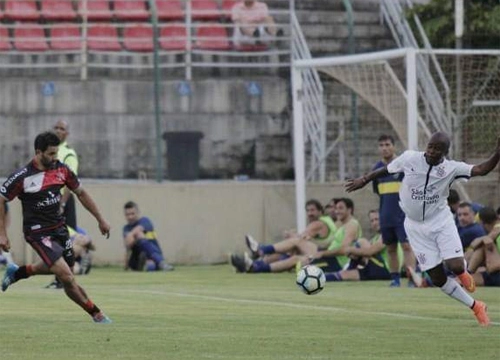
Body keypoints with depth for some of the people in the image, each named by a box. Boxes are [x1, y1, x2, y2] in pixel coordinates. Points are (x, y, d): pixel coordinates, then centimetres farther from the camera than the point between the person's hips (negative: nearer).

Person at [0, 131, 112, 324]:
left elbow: (81, 193, 11)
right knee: (66, 276, -16)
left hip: (58, 227, 7)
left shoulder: (61, 169, -2)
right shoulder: (22, 177, -17)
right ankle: (97, 314, -5)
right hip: (38, 232, -7)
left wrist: (100, 219, 13)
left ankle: (16, 273, 46)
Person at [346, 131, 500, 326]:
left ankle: (462, 273, 20)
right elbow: (386, 170, 8)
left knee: (455, 266, -21)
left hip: (441, 221, -1)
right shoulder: (409, 158, -10)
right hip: (416, 226, 1)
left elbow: (481, 170, -25)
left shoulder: (451, 168, -13)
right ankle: (475, 307, 17)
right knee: (437, 278, -1)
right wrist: (364, 179, 14)